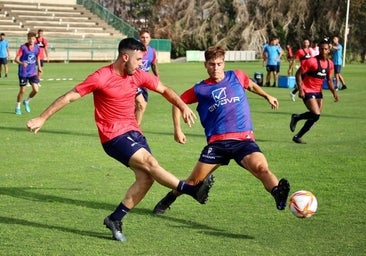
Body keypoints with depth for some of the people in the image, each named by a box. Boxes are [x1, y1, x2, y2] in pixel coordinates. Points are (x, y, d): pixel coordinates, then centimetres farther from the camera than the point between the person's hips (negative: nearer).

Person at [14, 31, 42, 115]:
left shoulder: (36, 47, 0)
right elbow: (16, 59, -17)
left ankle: (26, 102, 21)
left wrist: (39, 67, 14)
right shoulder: (23, 47, -13)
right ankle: (17, 107, 23)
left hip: (33, 72, 4)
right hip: (23, 73, -4)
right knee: (22, 90, 2)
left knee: (36, 90, -7)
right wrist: (21, 63, -36)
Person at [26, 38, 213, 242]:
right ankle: (192, 190, -19)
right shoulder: (101, 78, -13)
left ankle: (115, 219, 7)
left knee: (146, 178, -5)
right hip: (114, 136, -7)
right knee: (150, 162, -22)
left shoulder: (138, 76, 4)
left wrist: (183, 107, 2)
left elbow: (164, 90, 17)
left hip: (133, 131, 7)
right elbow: (69, 97, -8)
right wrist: (42, 119, -7)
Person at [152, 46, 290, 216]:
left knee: (261, 168, -29)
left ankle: (278, 194, -51)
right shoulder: (200, 89, 6)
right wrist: (178, 130, 13)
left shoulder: (237, 77, 9)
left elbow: (251, 85, 33)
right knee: (194, 180, 5)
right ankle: (167, 201, 28)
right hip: (217, 142, 0)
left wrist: (267, 96, 33)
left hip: (244, 139, 0)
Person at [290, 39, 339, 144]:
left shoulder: (330, 64, 6)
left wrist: (334, 92, 2)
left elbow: (329, 80, 17)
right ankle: (296, 118, 5)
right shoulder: (312, 61, -16)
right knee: (316, 114, -21)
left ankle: (298, 136, 16)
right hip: (308, 92, -7)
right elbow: (298, 74, -13)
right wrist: (300, 90, -20)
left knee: (315, 117, 4)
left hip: (318, 92, 7)